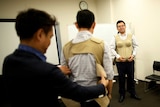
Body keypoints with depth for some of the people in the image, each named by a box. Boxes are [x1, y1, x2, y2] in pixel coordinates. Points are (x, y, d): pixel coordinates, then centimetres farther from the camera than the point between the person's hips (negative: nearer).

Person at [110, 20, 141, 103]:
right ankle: (122, 94, 26)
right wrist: (118, 56, -15)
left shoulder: (131, 36, 3)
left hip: (130, 61, 1)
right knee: (121, 78, 9)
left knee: (131, 77, 11)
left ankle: (133, 93, 32)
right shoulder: (115, 37, -2)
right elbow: (112, 48, -4)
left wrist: (133, 55, -7)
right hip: (120, 61, -1)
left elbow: (135, 46, 7)